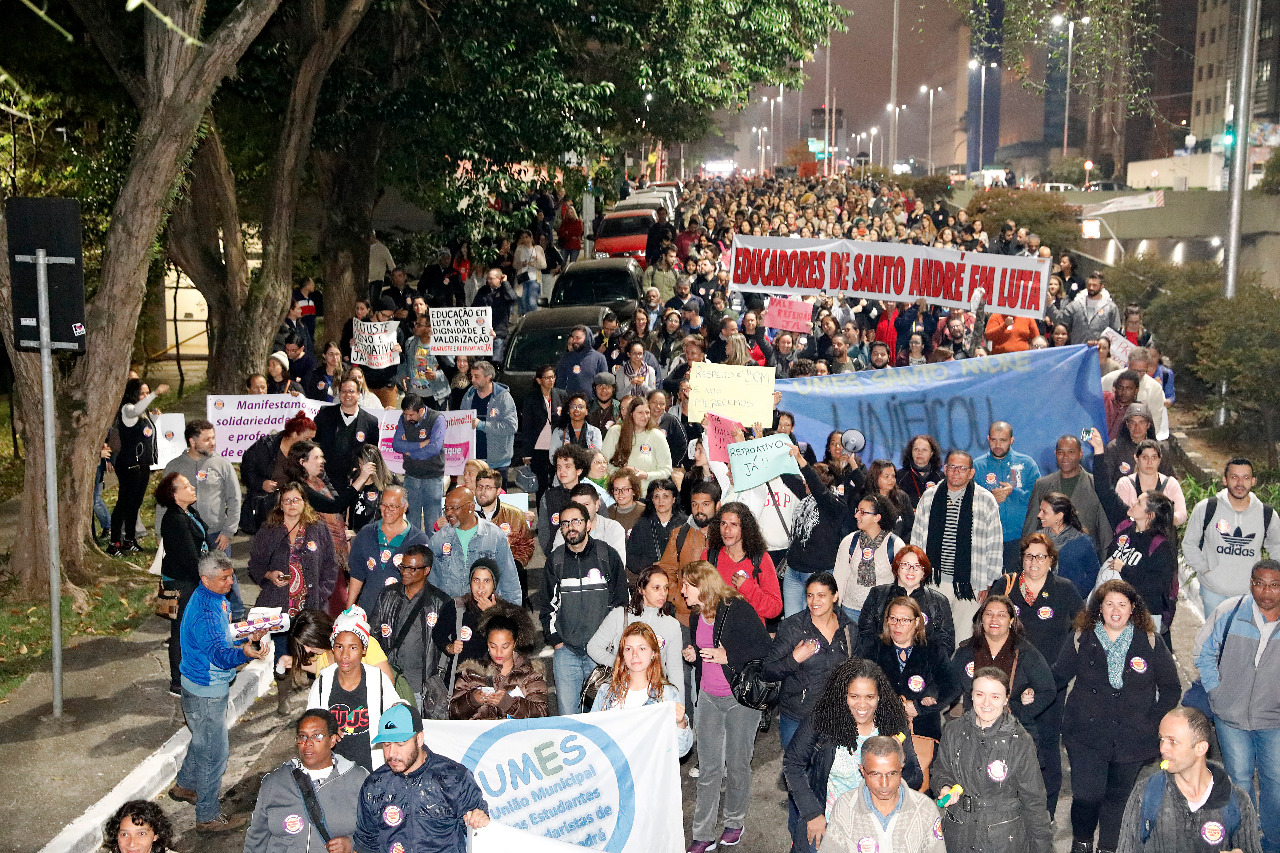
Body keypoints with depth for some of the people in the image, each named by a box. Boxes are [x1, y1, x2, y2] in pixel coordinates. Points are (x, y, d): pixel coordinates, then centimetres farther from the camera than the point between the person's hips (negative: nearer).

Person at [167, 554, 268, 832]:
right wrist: (245, 653, -59)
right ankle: (208, 817, 12)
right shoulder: (204, 612, -29)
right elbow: (218, 653, -40)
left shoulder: (215, 598, 3)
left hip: (211, 686, 10)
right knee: (215, 752, 0)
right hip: (206, 692, -10)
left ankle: (185, 786, 49)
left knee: (204, 741, 28)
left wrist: (248, 638, 1)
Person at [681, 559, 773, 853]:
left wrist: (728, 656, -23)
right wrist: (692, 655, 2)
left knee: (737, 764, 8)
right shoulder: (697, 618, 7)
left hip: (741, 699, -6)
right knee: (708, 769, 5)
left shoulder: (737, 609, -16)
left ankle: (735, 822, 29)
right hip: (708, 698, 6)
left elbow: (764, 647, -19)